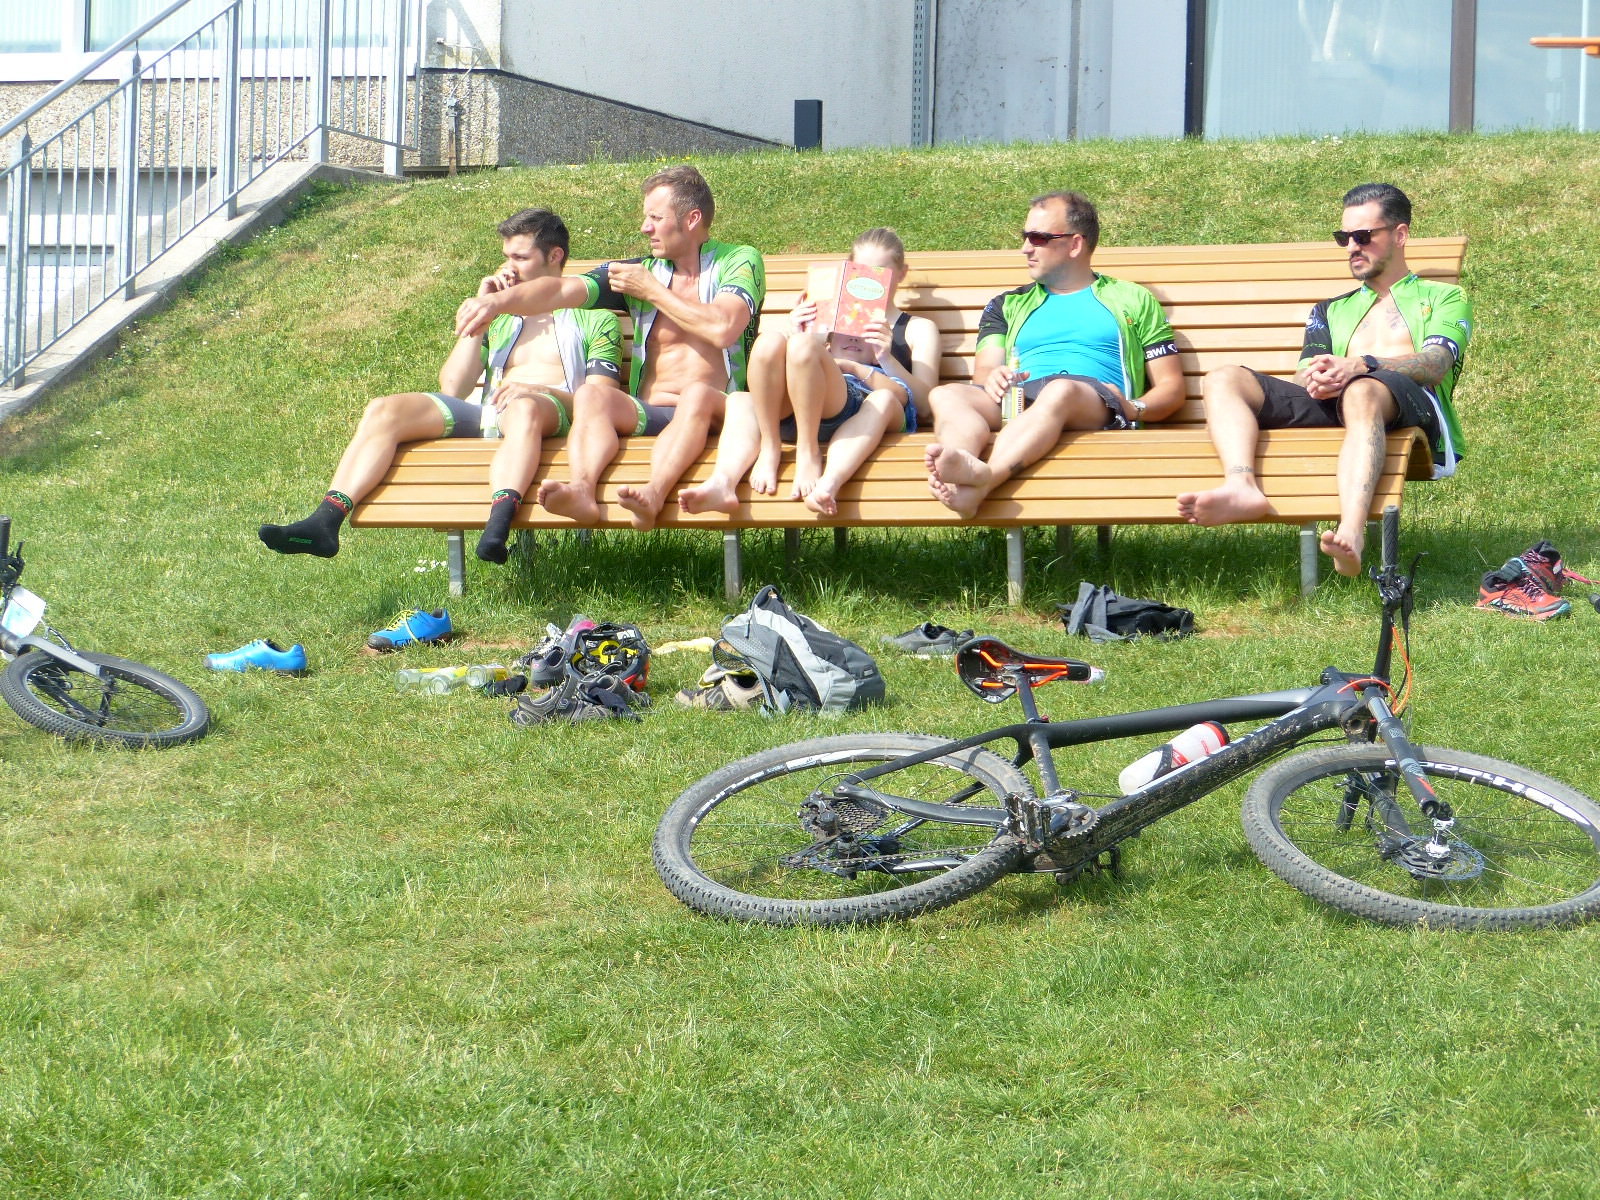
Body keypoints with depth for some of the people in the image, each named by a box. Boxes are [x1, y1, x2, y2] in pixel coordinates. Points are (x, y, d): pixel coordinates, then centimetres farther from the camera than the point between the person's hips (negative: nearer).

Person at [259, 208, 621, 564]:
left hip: (556, 415, -5)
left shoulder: (595, 318, 17)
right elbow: (452, 388, 18)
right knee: (384, 410, -19)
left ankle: (498, 525, -66)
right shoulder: (501, 317, 32)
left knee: (523, 407, -43)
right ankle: (325, 522, -36)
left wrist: (537, 390, -17)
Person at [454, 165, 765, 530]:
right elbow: (561, 291, 4)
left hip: (716, 416, -4)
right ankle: (582, 490, -54)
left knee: (698, 394, -36)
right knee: (591, 395, -25)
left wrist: (653, 291, -1)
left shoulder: (740, 261, 6)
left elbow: (723, 329, -13)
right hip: (648, 414, 4)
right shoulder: (641, 270, 17)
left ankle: (653, 495, -61)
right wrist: (499, 300, -15)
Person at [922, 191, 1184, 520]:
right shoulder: (1008, 306, 32)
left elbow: (1171, 387, 17)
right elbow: (983, 373, 17)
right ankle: (957, 478, -62)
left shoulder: (1132, 300, 24)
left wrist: (1134, 409, -6)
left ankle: (982, 479, -66)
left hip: (1100, 404, -3)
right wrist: (991, 378, -9)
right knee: (946, 396, -29)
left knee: (1060, 391, -40)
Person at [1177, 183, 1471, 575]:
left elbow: (1436, 363, 2)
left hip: (1410, 402, -5)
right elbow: (1302, 376, 20)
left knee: (1362, 392, -43)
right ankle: (1242, 486, -46)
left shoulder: (1443, 297, 23)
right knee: (1223, 379, -17)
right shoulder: (1331, 310, 37)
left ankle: (1351, 533, -66)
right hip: (1329, 405, 5)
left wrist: (1362, 365, -18)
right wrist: (1315, 377, -8)